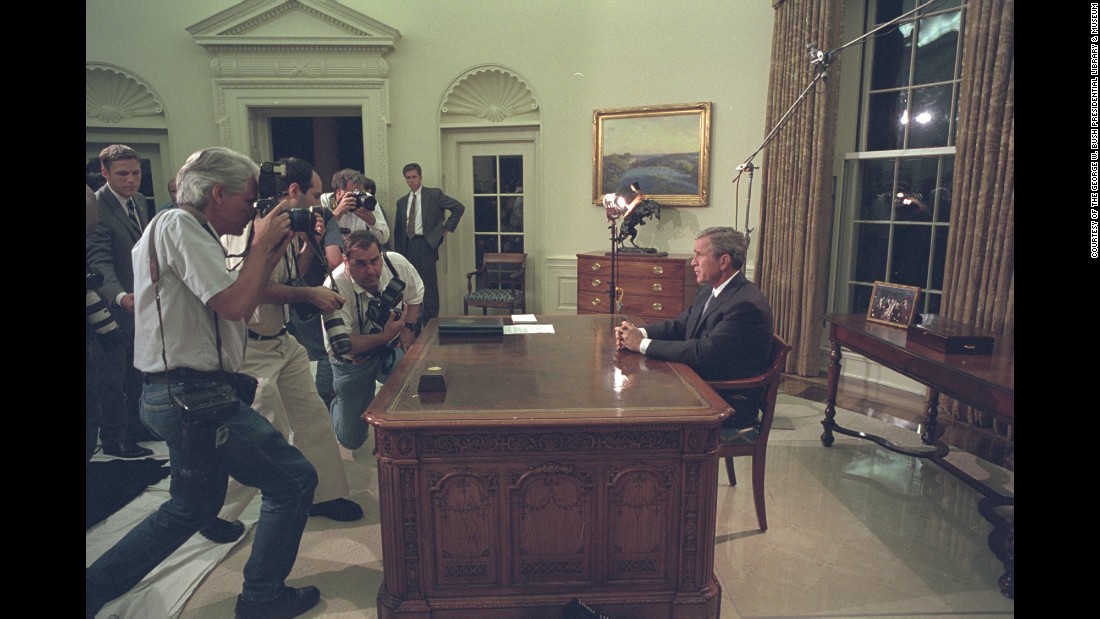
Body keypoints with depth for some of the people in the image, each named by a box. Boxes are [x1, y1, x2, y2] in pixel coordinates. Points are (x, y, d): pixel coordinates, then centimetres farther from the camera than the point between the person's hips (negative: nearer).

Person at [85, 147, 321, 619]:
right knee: (294, 479, -2)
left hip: (178, 395, 11)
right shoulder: (180, 225, -14)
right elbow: (235, 304, -25)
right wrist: (261, 245, -12)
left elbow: (234, 308, 17)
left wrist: (270, 256, 10)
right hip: (194, 395, -11)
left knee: (194, 506, 24)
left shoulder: (175, 229, 18)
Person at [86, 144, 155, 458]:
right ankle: (114, 439, 16)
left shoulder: (138, 201, 6)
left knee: (137, 373, 18)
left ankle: (134, 427, 33)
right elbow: (99, 261, -28)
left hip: (140, 300, 8)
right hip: (115, 305, -8)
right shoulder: (98, 207, -19)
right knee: (114, 377, 4)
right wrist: (121, 296, -43)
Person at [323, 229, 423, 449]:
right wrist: (385, 337, -33)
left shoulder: (397, 263, -17)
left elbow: (416, 294, 5)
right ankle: (340, 406, 38)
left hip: (392, 349, 3)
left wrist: (408, 328, -4)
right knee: (352, 439, 3)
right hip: (353, 360, -3)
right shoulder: (335, 288, -30)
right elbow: (340, 344, -31)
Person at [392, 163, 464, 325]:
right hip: (408, 247, 5)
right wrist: (398, 252, 11)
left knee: (429, 286, -5)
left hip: (426, 245, -5)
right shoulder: (402, 202, 15)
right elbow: (398, 230, 17)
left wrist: (447, 228, -4)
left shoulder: (434, 194, 0)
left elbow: (459, 207, -3)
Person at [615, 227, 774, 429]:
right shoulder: (709, 290, 7)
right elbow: (680, 324, 12)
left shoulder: (747, 304, -23)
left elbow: (703, 353, -27)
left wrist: (643, 344, -21)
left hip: (730, 406, -8)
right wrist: (639, 332, -8)